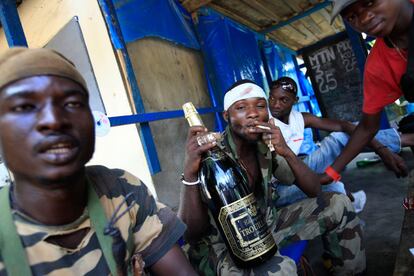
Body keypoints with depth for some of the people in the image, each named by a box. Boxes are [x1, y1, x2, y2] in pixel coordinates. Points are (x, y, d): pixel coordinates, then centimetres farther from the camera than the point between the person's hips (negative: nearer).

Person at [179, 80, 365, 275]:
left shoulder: (266, 147, -4)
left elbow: (314, 191, -4)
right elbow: (190, 234, -27)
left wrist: (287, 152, -22)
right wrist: (190, 174, -44)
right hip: (220, 245, -6)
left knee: (338, 205, 3)